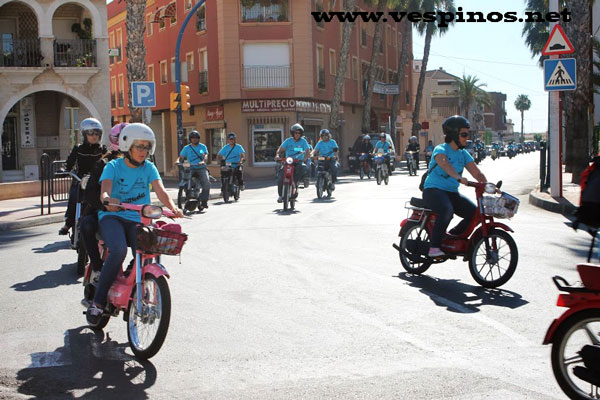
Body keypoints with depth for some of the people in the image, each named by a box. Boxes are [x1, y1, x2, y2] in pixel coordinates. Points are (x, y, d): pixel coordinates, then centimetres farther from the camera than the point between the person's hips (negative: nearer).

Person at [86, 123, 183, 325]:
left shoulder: (149, 168, 9)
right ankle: (98, 302, -20)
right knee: (118, 250, -31)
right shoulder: (113, 167, 2)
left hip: (137, 219, 3)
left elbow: (160, 191, -5)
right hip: (112, 217, -3)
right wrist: (107, 200, -40)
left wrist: (172, 207, -27)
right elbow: (104, 190, -15)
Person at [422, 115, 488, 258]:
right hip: (433, 190, -7)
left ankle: (452, 236, 11)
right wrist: (458, 178, -48)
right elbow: (445, 164, -30)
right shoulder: (441, 149, -7)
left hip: (452, 193, 7)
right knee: (447, 210, -37)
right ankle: (434, 247, -29)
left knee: (475, 213, -11)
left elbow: (477, 173, 5)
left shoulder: (463, 154, 13)